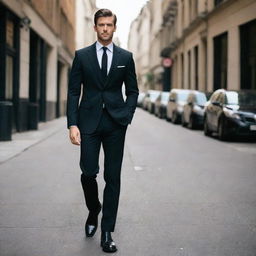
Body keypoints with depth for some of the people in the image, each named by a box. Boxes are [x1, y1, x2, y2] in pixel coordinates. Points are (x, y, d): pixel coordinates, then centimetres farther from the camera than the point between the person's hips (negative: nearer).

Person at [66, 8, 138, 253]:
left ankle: (107, 233, 8)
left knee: (113, 178, 1)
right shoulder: (82, 55, 6)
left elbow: (132, 91, 12)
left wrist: (126, 117, -3)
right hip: (89, 122, 0)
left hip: (115, 123, 1)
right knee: (88, 172, -5)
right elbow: (73, 92, 3)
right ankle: (93, 210, 27)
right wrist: (72, 124, -7)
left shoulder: (126, 57, 8)